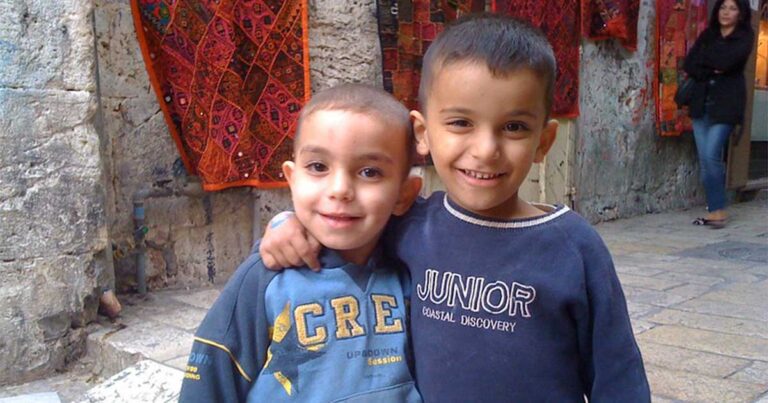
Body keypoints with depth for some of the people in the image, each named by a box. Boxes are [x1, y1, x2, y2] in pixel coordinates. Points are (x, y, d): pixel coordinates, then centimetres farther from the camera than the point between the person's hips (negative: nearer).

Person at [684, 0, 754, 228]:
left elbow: (726, 62, -16)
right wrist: (711, 71, -11)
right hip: (702, 102, 5)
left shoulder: (745, 37, 2)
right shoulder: (708, 34, 15)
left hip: (726, 104, -5)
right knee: (704, 160, 2)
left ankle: (718, 210, -5)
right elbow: (689, 65, 4)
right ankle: (714, 210, 10)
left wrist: (703, 58, 0)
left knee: (711, 156, -15)